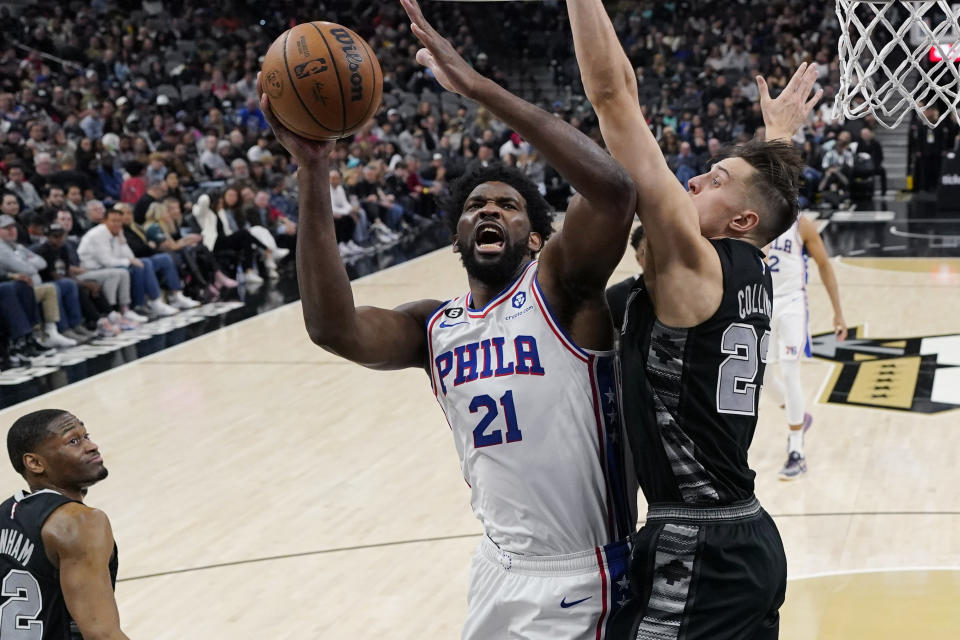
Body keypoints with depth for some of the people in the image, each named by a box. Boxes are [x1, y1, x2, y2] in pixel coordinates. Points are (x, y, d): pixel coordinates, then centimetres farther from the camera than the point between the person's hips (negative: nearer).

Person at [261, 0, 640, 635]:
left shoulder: (559, 286, -8)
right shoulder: (435, 328, 6)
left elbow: (613, 188, -28)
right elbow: (333, 328, -14)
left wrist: (477, 85, -28)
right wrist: (314, 174, -21)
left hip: (587, 580, -5)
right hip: (502, 571, 5)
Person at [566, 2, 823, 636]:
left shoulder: (690, 263, -12)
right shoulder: (753, 270, 9)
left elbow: (613, 94, -16)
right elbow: (768, 187, 35)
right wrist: (779, 133, 49)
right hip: (751, 540, 9)